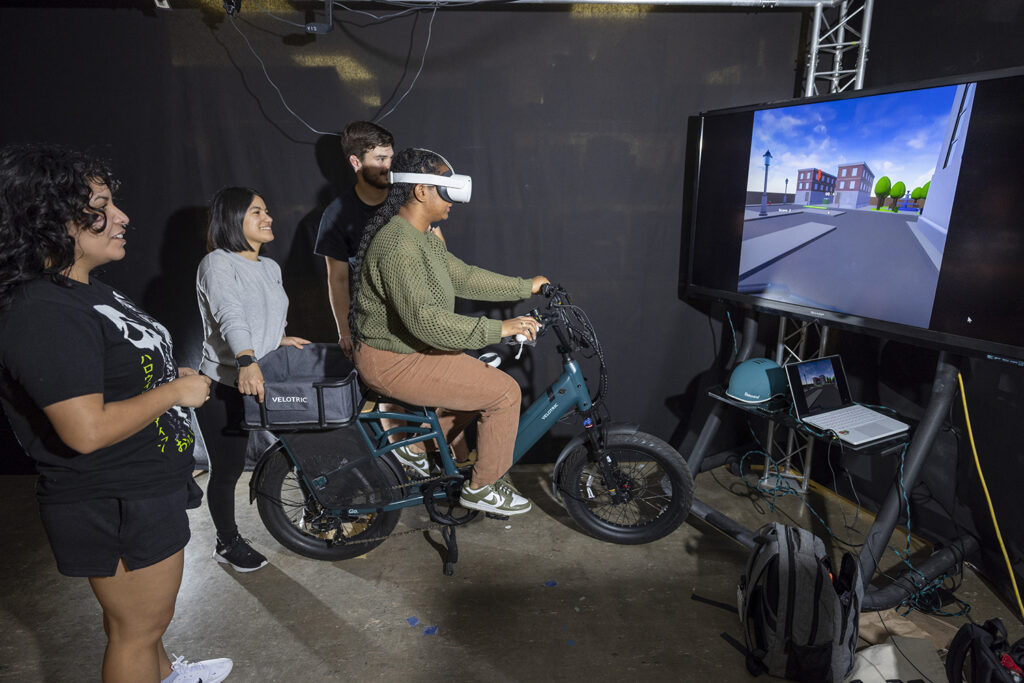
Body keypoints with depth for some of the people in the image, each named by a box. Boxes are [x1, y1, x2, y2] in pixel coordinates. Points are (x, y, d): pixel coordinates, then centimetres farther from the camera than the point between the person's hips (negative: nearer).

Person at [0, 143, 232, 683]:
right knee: (135, 629, 13)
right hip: (117, 509, -10)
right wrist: (175, 392, -22)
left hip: (147, 487, 10)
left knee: (144, 615, 32)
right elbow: (87, 430, -32)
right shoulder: (45, 314, -27)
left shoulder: (87, 290, 7)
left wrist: (174, 374, 8)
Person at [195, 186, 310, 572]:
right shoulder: (217, 264, -13)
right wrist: (247, 363, -45)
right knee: (228, 469, 6)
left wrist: (280, 340, 5)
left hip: (265, 380, 7)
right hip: (225, 388, -7)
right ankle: (228, 543, 24)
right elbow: (230, 316, -31)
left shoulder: (271, 268, 12)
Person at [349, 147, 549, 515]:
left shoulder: (422, 237, 9)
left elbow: (464, 276, 13)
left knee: (482, 380, 20)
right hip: (393, 362, -11)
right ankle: (480, 488, 7)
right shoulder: (398, 246, -25)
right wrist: (497, 328, -34)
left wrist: (526, 287, 14)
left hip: (408, 347, 11)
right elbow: (423, 319, -34)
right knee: (505, 392, -10)